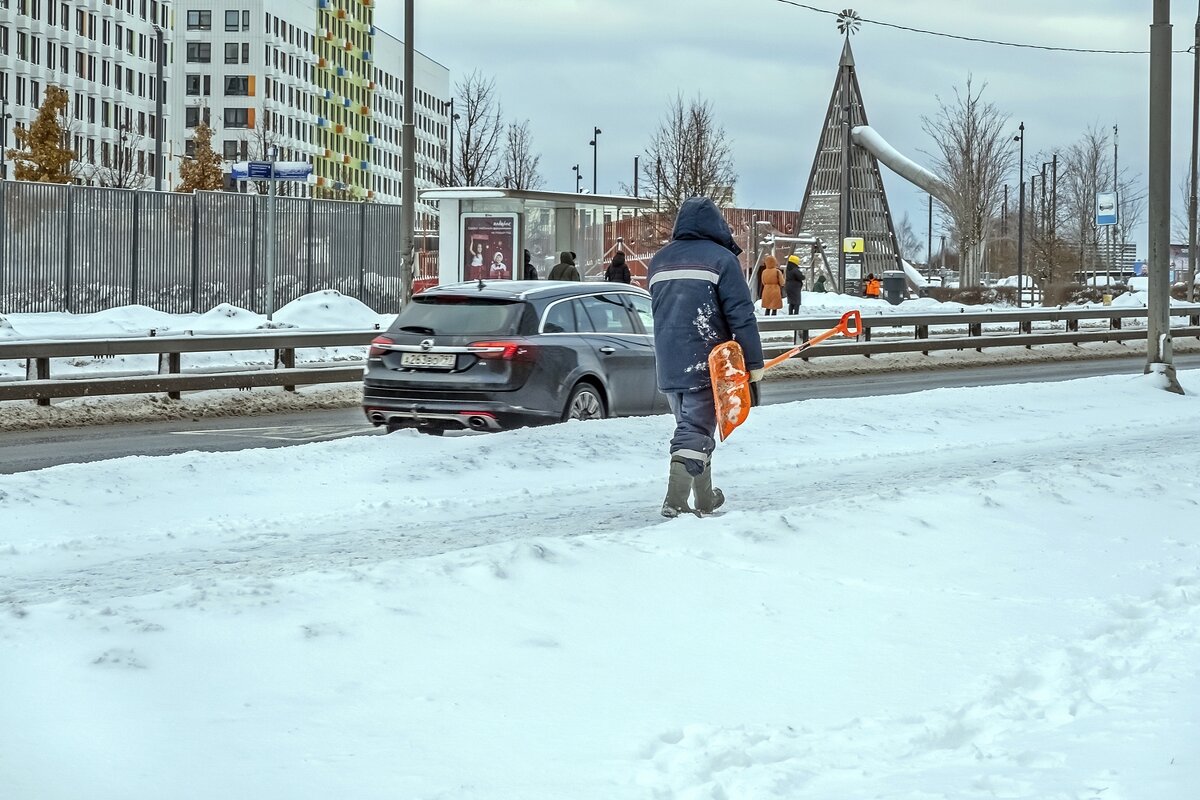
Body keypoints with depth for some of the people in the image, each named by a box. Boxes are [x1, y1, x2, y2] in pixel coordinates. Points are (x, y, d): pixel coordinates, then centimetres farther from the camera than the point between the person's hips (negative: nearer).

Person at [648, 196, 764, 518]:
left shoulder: (659, 260, 13)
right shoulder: (722, 259, -7)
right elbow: (741, 316, -10)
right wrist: (754, 364, -7)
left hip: (667, 366, 6)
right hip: (706, 364, -6)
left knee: (691, 424, 18)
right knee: (696, 431, -4)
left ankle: (704, 498, 25)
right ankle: (675, 500, -13)